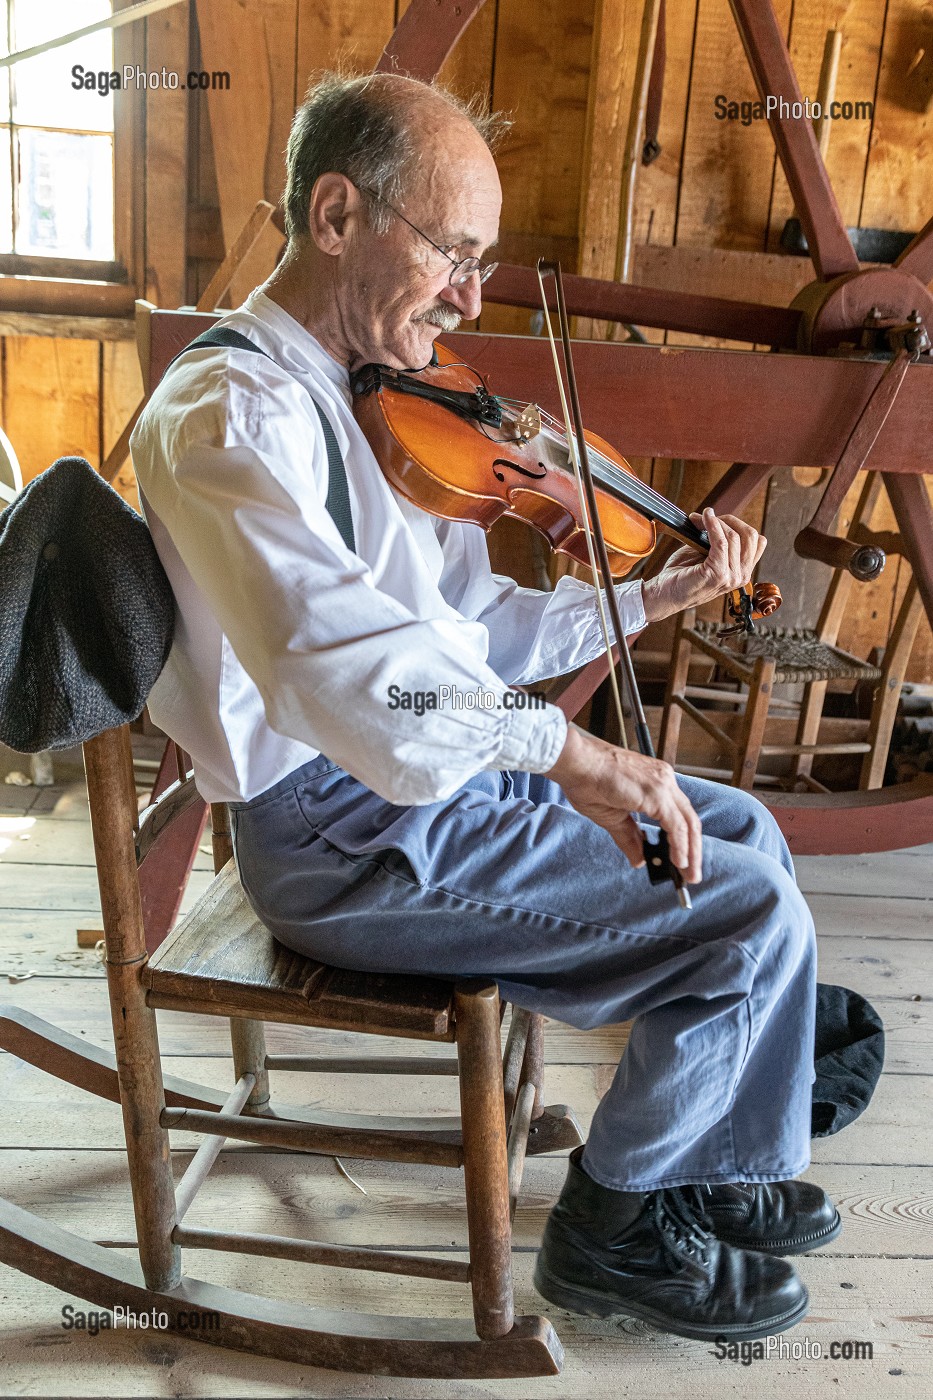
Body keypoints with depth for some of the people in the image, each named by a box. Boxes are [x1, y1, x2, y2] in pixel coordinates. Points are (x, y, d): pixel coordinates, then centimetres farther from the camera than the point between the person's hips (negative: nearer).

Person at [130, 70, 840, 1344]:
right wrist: (565, 748, -39)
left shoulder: (363, 403, 13)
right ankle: (612, 1227, 13)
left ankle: (702, 1165, 27)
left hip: (420, 773, 10)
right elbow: (327, 644, -35)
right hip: (345, 830, -10)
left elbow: (467, 624, 11)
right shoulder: (230, 414, -18)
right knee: (754, 914, -11)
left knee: (743, 833, 15)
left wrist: (649, 598, 4)